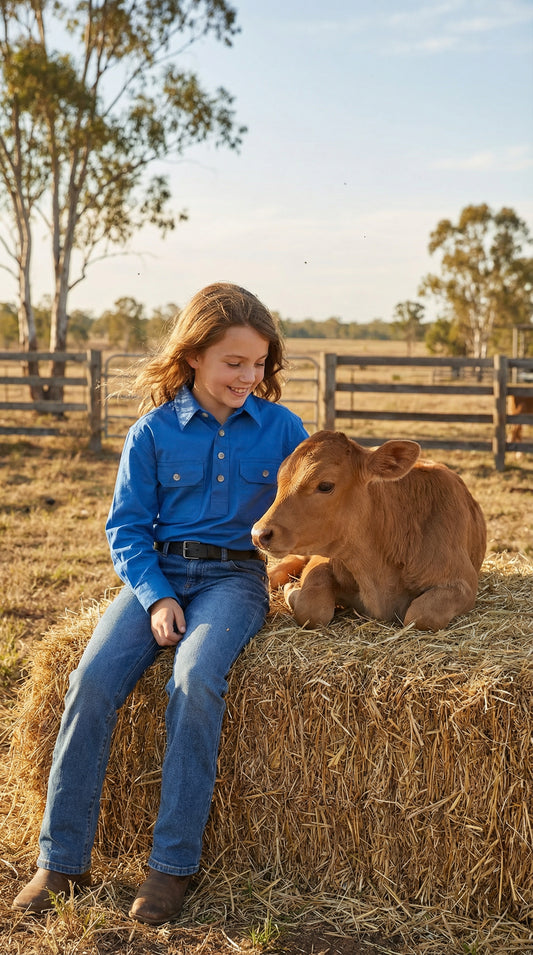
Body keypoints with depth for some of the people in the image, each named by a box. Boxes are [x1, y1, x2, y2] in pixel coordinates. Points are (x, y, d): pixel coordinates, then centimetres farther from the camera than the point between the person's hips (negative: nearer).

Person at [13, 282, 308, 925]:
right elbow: (126, 527, 4)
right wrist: (156, 596, -10)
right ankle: (61, 859, -9)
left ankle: (174, 863, -20)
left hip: (235, 575, -1)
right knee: (92, 680, -22)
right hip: (157, 572, 2)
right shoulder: (153, 431, 3)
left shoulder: (282, 428, 5)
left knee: (195, 680, -31)